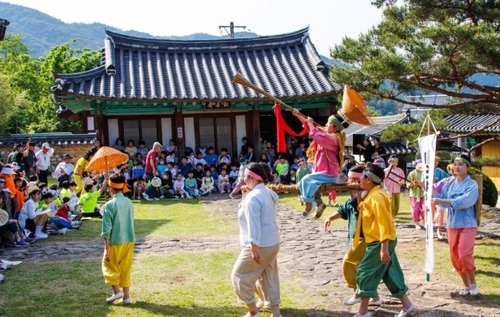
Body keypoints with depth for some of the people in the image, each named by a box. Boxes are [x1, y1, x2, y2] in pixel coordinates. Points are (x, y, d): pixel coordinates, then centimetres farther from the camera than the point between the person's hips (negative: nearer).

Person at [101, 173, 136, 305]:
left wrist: (106, 248, -11)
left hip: (116, 241, -5)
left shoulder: (109, 205, -14)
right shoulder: (129, 202, 3)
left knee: (109, 264, 15)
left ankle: (116, 291, 6)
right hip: (129, 240, 5)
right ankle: (126, 296, 15)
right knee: (126, 268, 14)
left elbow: (107, 229, -14)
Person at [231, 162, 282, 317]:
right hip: (272, 243, 9)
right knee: (269, 277, 16)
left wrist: (254, 249, -24)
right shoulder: (267, 193, 10)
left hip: (260, 245, -9)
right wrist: (245, 196, 9)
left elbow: (253, 225, -24)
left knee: (239, 275, 6)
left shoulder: (253, 197, -19)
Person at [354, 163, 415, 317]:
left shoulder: (376, 197, -21)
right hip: (380, 241, 10)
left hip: (379, 242, -10)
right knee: (390, 274, 16)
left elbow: (384, 224, -24)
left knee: (365, 274, -4)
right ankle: (407, 305, 26)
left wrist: (384, 248, -25)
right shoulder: (372, 194, 10)